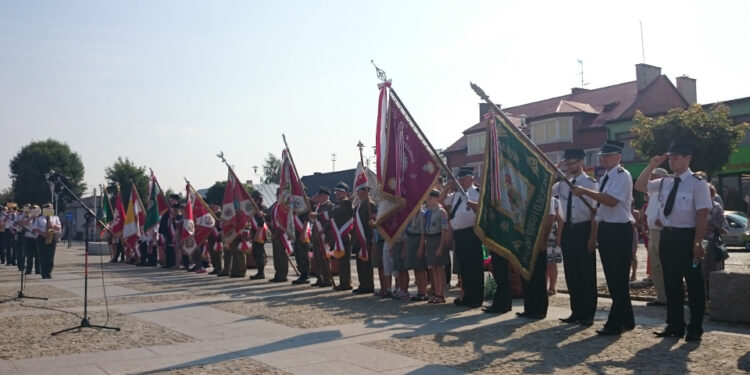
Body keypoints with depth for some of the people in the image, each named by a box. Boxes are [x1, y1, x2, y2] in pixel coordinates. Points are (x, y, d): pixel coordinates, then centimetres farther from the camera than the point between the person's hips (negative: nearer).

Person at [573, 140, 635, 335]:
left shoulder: (622, 175, -11)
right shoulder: (605, 178, 17)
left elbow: (612, 200, -25)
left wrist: (585, 191, -24)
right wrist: (596, 234, 16)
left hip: (619, 231, -9)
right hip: (605, 229, 10)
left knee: (618, 278, -4)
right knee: (613, 278, 14)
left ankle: (616, 323, 3)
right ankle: (626, 320, 26)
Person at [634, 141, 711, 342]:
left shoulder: (697, 183, -10)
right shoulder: (665, 182, 9)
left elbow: (702, 216, -13)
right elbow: (639, 186, 18)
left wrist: (697, 243, -17)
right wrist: (651, 166, 5)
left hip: (687, 236, -6)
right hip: (667, 236, 6)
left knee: (694, 283, 5)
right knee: (671, 283, 13)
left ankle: (695, 328, 17)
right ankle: (675, 325, 24)